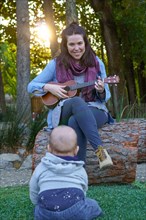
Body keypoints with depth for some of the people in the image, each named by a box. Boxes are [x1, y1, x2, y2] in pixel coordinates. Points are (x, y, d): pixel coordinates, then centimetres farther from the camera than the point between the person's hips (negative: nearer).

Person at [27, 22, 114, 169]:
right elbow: (31, 86, 6)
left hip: (93, 111, 1)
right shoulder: (56, 64, 2)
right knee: (77, 102, -37)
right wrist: (49, 87, -14)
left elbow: (106, 97, 7)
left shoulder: (96, 63, 3)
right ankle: (100, 150, -47)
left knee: (75, 121, -38)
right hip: (63, 115, 0)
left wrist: (101, 91, -18)